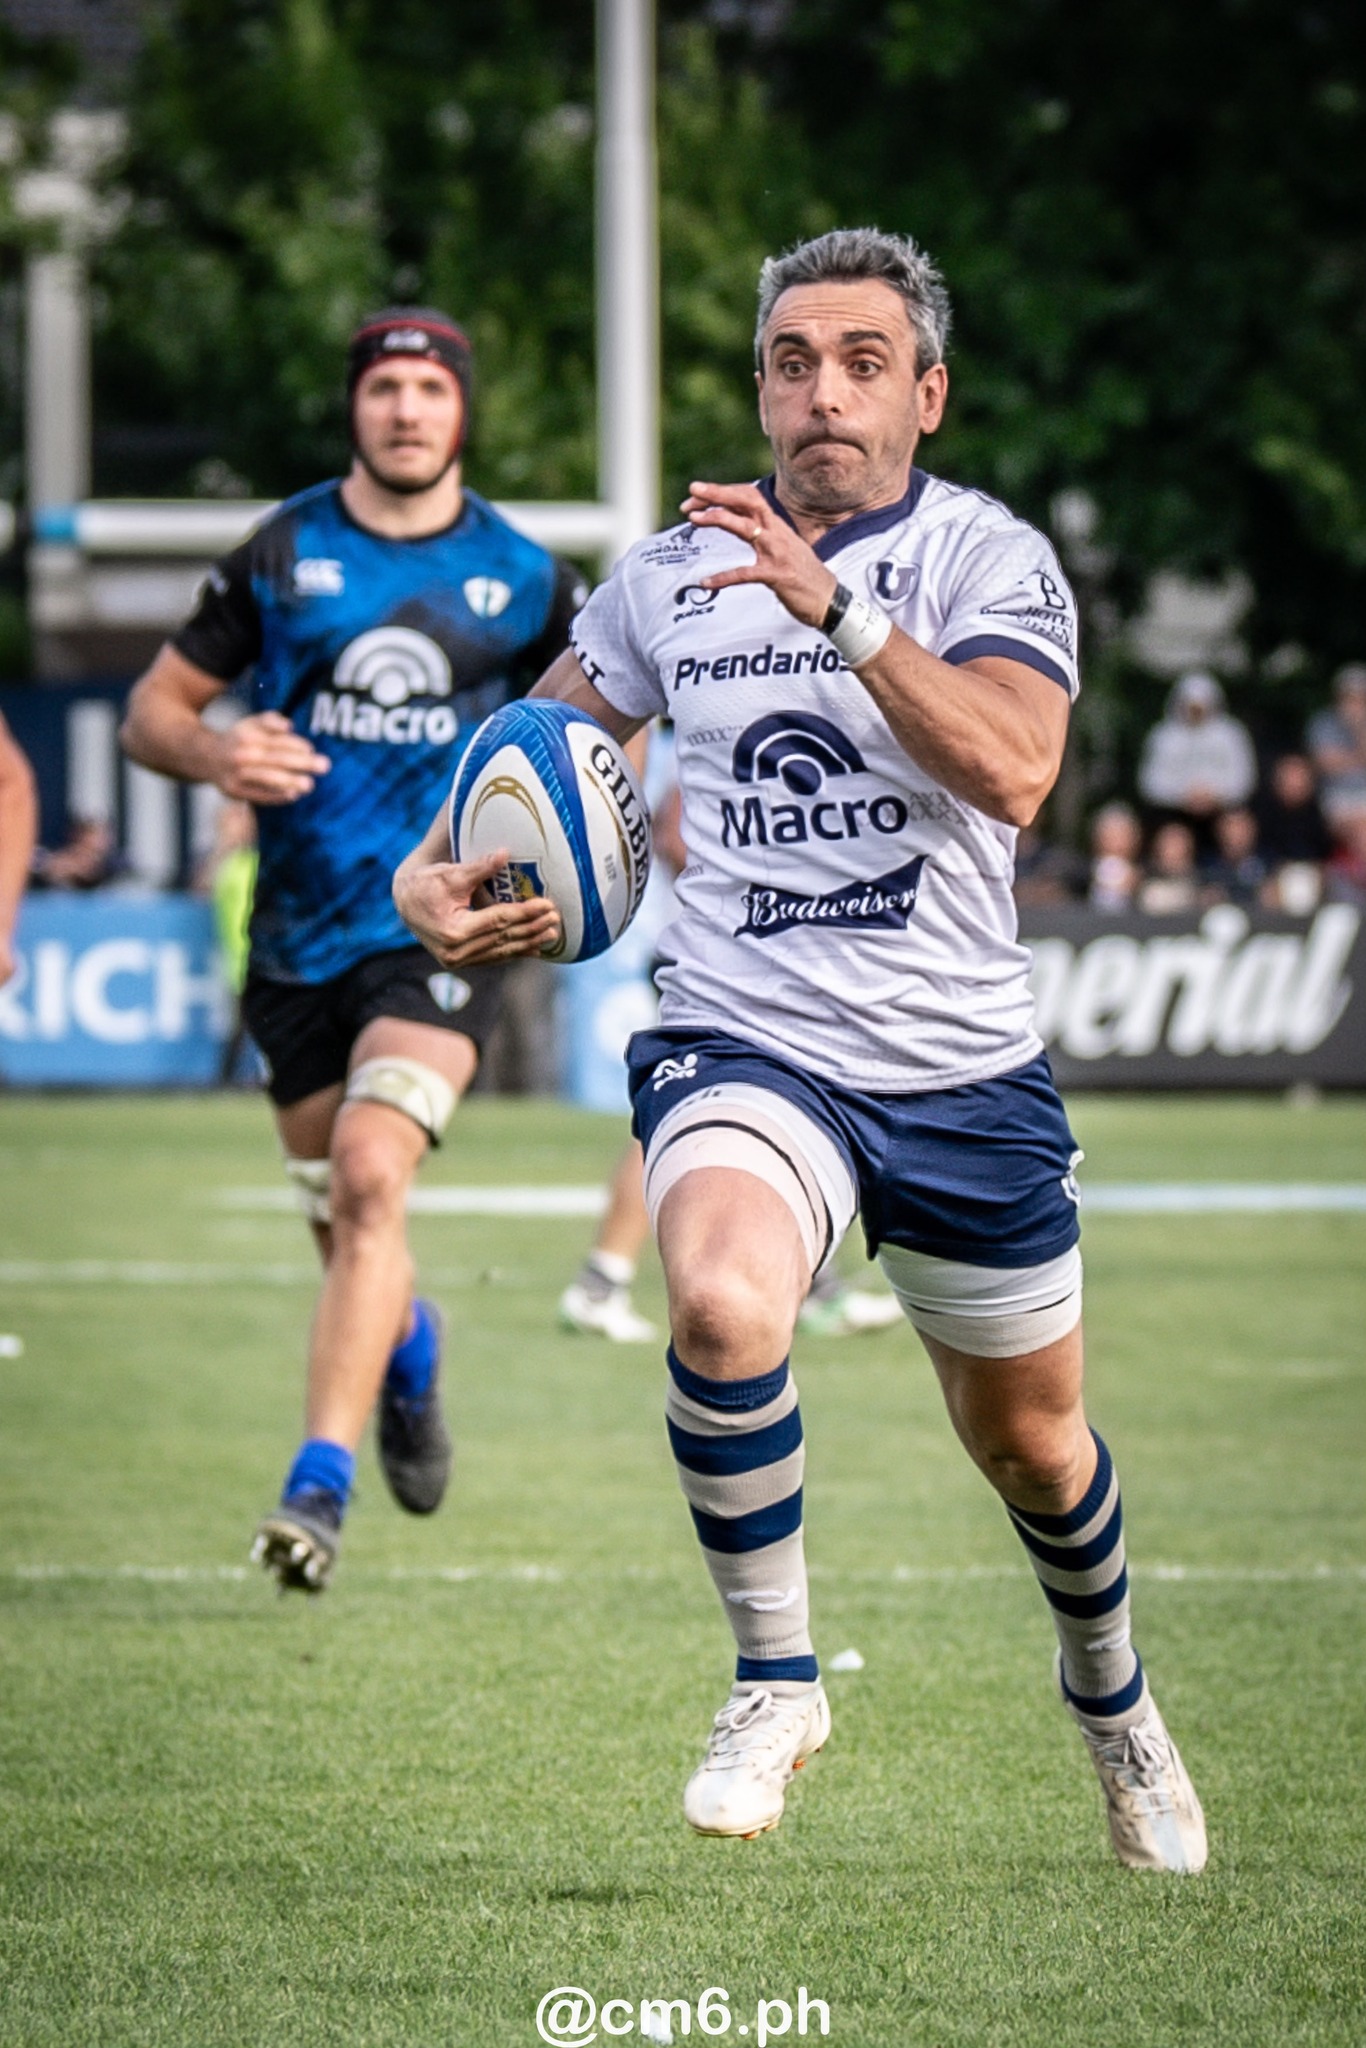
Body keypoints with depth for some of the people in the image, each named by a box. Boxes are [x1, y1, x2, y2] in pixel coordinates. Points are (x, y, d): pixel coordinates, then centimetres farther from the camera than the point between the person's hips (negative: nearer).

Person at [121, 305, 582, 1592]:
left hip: (440, 926, -2)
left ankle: (320, 1481, -25)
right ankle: (408, 1350, 47)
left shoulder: (523, 579, 2)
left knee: (371, 1179, -23)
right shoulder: (281, 557, 2)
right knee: (340, 1224, 11)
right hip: (296, 939, 2)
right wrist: (213, 755, -17)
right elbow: (151, 710, 6)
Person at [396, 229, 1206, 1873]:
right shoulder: (672, 574, 4)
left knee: (1030, 1440, 15)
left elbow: (1013, 769, -26)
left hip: (964, 1074, 0)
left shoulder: (988, 557, -6)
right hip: (745, 1052, 0)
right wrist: (435, 862, 3)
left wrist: (836, 605, -33)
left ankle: (1112, 1704, 47)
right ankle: (775, 1682, -13)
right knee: (722, 1307, -33)